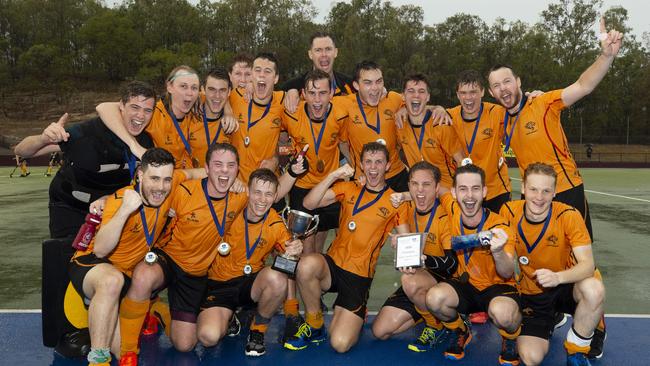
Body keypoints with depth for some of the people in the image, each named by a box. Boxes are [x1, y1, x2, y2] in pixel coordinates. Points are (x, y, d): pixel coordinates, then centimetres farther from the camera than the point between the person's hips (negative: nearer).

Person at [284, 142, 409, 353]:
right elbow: (308, 204, -4)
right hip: (332, 265, 2)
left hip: (360, 276, -2)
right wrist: (333, 176, -13)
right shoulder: (348, 189, 8)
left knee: (340, 344, -17)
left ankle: (355, 316, 21)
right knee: (307, 263, -36)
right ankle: (314, 325, -7)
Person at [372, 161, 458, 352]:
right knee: (380, 331, -3)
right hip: (416, 277, 6)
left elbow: (453, 262, -26)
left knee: (410, 280, -38)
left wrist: (423, 259, -42)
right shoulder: (409, 208, -1)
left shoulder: (446, 215, -19)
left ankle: (436, 326, -10)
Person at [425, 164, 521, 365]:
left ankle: (510, 339, 2)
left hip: (498, 287, -3)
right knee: (435, 297, -28)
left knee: (502, 313, -37)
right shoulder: (452, 209, -12)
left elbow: (507, 274, -31)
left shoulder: (499, 226, -22)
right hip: (467, 284, 3)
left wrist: (498, 252, -52)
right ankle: (460, 332, 6)